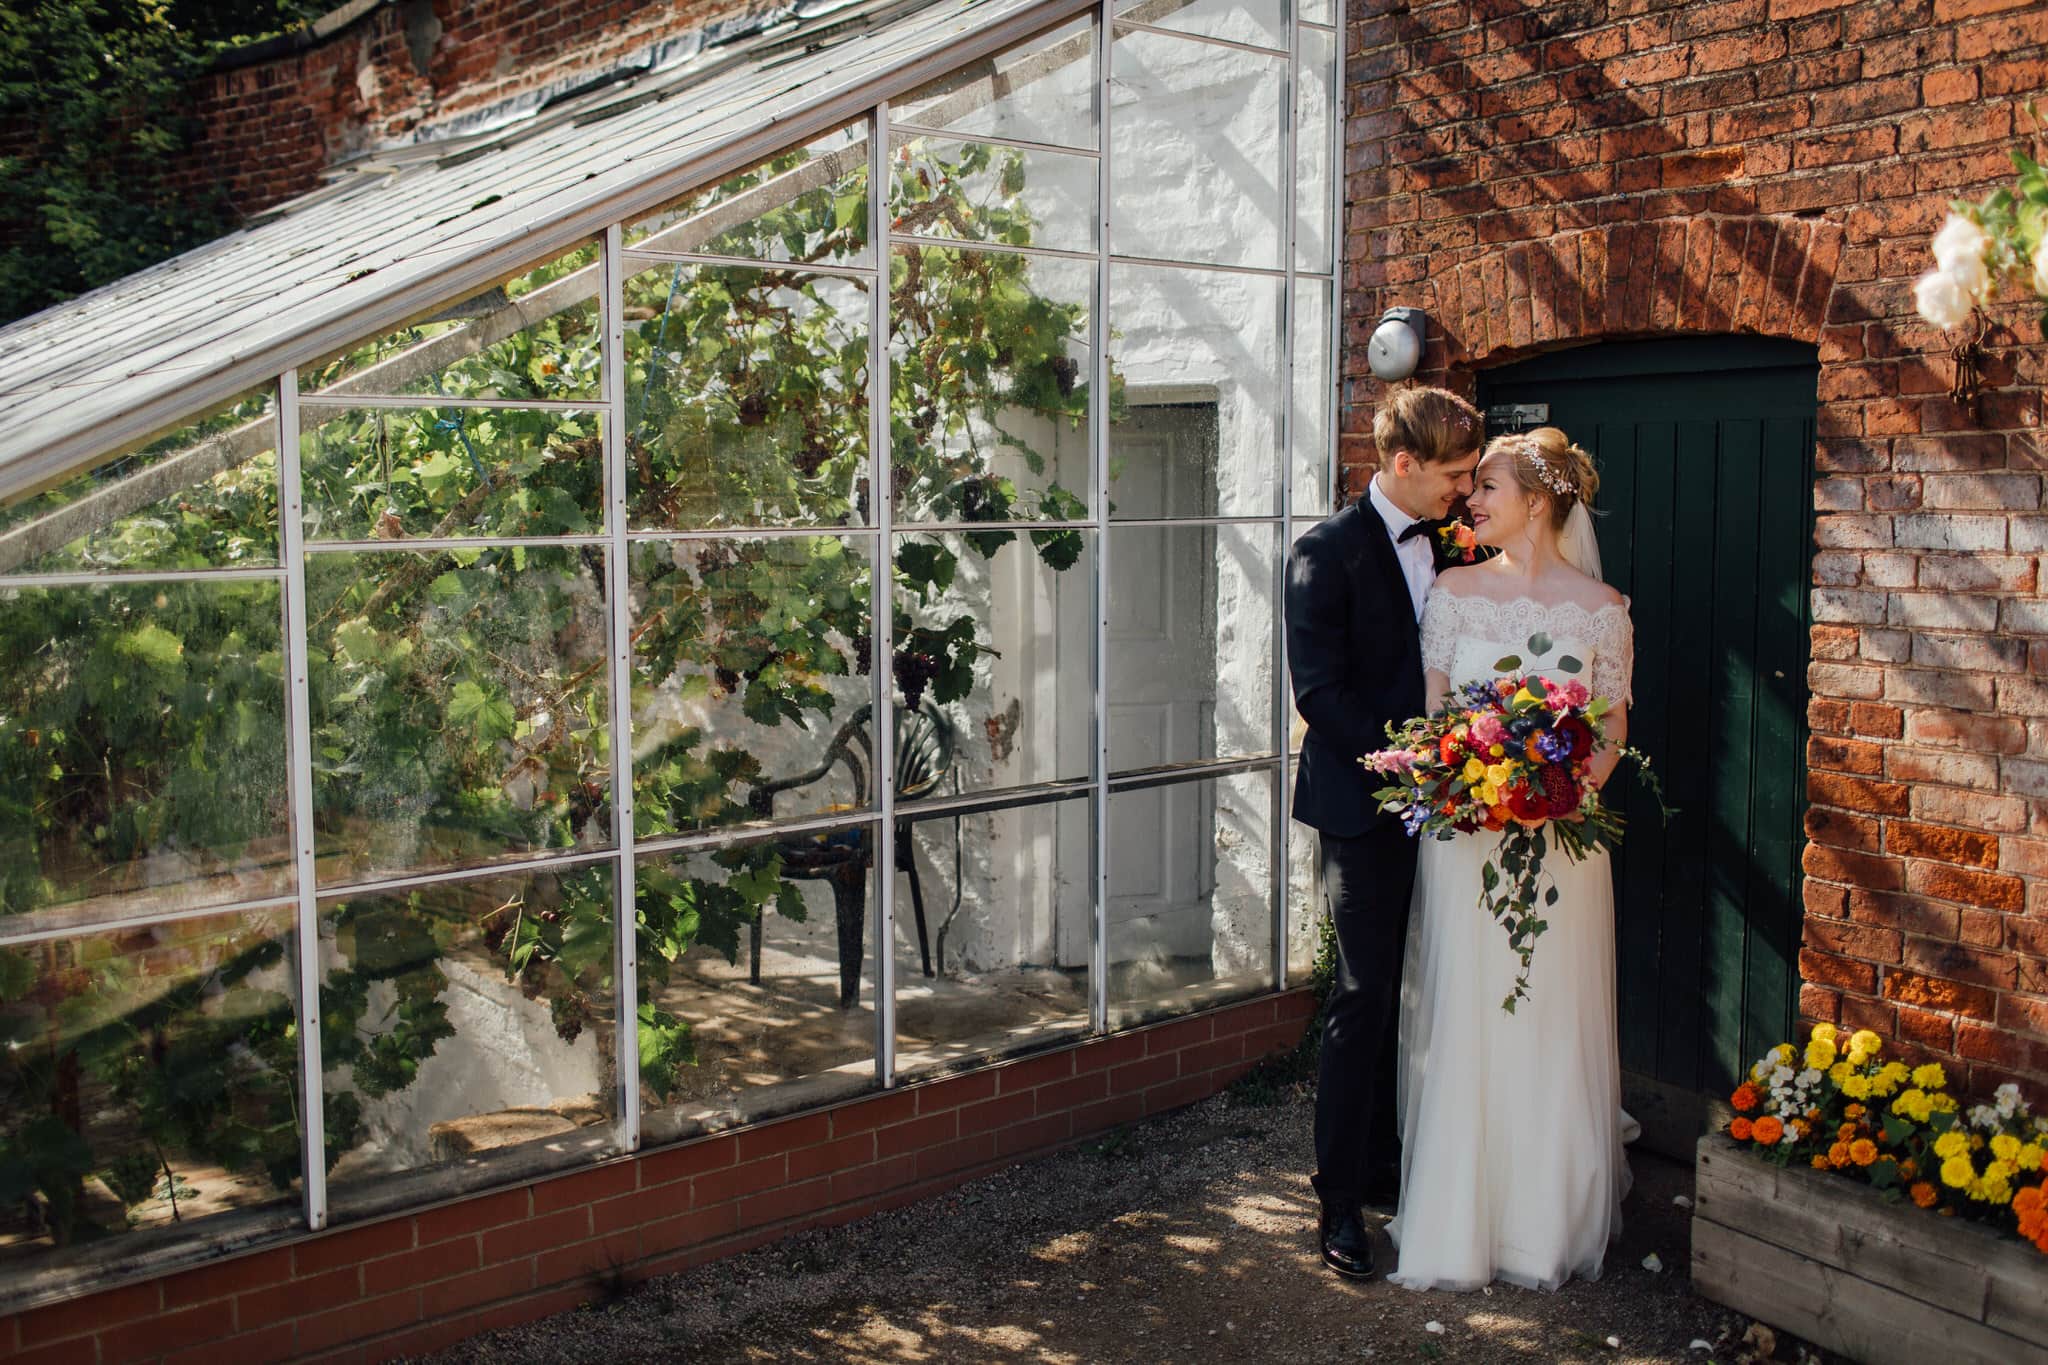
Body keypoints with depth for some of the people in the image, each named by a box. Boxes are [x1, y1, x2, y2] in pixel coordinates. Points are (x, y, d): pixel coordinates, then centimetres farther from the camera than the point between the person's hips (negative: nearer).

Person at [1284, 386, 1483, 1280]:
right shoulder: (1328, 552, -8)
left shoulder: (1449, 547, 11)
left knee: (1404, 996, 11)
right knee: (1366, 997, -4)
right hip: (1364, 805, -6)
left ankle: (1383, 1164, 24)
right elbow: (1319, 688, -14)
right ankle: (1340, 1202, 6)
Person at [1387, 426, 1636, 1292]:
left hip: (1561, 840, -1)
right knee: (1460, 1023, 4)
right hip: (1464, 831, 1)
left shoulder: (1600, 607, 0)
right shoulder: (1455, 592, 4)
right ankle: (1455, 1226, 16)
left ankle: (1547, 1227, 21)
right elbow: (1427, 710, 4)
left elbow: (1613, 726, 4)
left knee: (1554, 1028, 5)